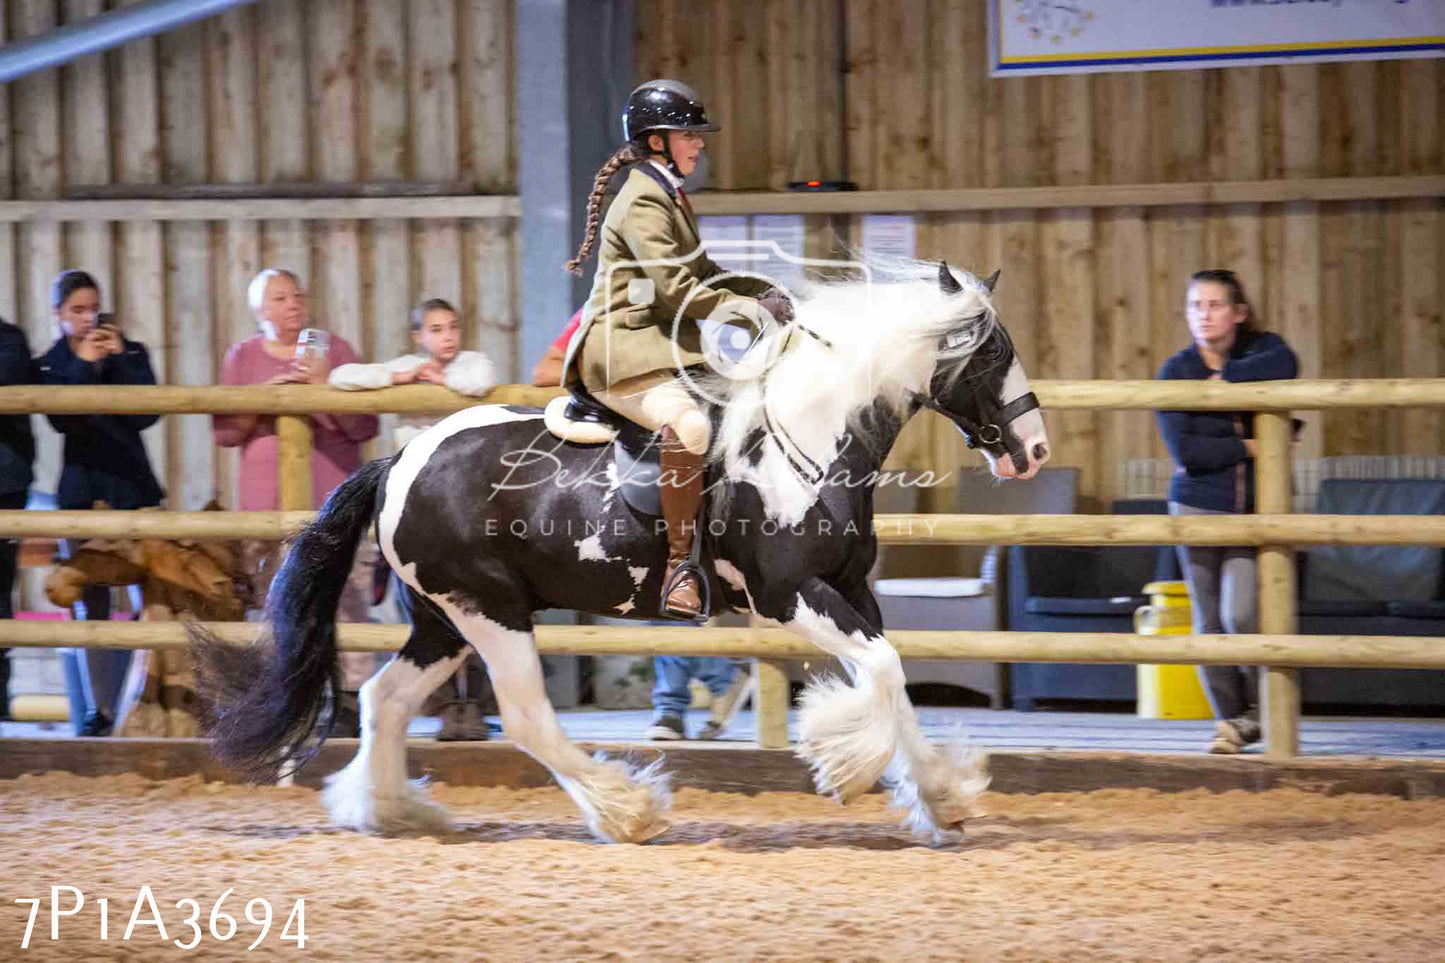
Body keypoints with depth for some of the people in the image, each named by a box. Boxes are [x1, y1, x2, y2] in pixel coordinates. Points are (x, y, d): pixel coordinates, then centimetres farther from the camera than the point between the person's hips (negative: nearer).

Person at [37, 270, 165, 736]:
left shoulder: (132, 353, 7)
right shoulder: (50, 365, 7)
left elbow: (147, 414, -7)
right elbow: (61, 418, -10)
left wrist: (119, 361, -11)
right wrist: (84, 365, -14)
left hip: (133, 487, 0)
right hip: (81, 491, 0)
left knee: (150, 599, -9)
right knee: (90, 605, 1)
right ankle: (98, 710, 4)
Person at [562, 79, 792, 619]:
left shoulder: (670, 197, 19)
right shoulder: (643, 202, -13)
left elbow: (700, 273, 26)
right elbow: (677, 290, -21)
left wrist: (762, 291, 10)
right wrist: (752, 308, -13)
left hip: (664, 344, 11)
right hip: (621, 351, -11)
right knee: (688, 425, -35)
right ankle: (680, 568, -33)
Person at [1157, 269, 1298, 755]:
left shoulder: (1261, 349, 1)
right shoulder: (1176, 371, -2)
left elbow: (1284, 366, -27)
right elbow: (1184, 451, -13)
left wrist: (1218, 382, -19)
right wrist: (1247, 447, -15)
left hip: (1253, 510, -1)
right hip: (1198, 506, 1)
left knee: (1241, 614, -15)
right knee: (1209, 623, 3)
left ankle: (1263, 708, 6)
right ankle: (1231, 718, 18)